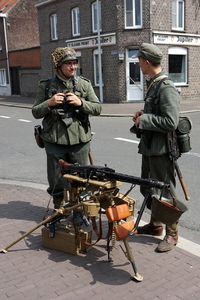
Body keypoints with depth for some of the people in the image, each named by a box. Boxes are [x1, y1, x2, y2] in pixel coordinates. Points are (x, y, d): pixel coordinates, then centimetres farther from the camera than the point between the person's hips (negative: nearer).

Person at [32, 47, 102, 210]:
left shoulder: (84, 84, 3)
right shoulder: (46, 86, 3)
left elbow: (97, 108, 2)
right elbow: (36, 112, 5)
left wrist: (80, 103, -15)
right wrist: (49, 103, -14)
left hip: (79, 140, 0)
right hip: (54, 141, 0)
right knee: (57, 180, 13)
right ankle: (59, 209, 35)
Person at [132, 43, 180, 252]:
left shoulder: (166, 88, -19)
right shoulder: (153, 84, 12)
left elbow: (170, 122, -26)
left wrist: (144, 120, -17)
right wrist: (142, 116, 5)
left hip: (162, 150, -10)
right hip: (149, 147, 10)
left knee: (165, 192, 3)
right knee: (148, 189, 20)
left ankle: (172, 234, 19)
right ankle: (155, 225, 38)